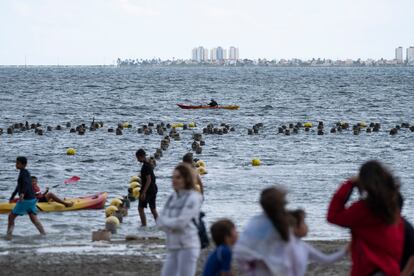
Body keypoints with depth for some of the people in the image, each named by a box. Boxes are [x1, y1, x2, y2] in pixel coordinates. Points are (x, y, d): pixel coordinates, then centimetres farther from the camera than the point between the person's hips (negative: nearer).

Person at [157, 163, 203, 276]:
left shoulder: (192, 198, -10)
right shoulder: (172, 197, 11)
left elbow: (181, 222, -18)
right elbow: (160, 222, 9)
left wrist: (165, 221, -1)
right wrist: (171, 225, -12)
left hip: (188, 247, -8)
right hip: (173, 247, 8)